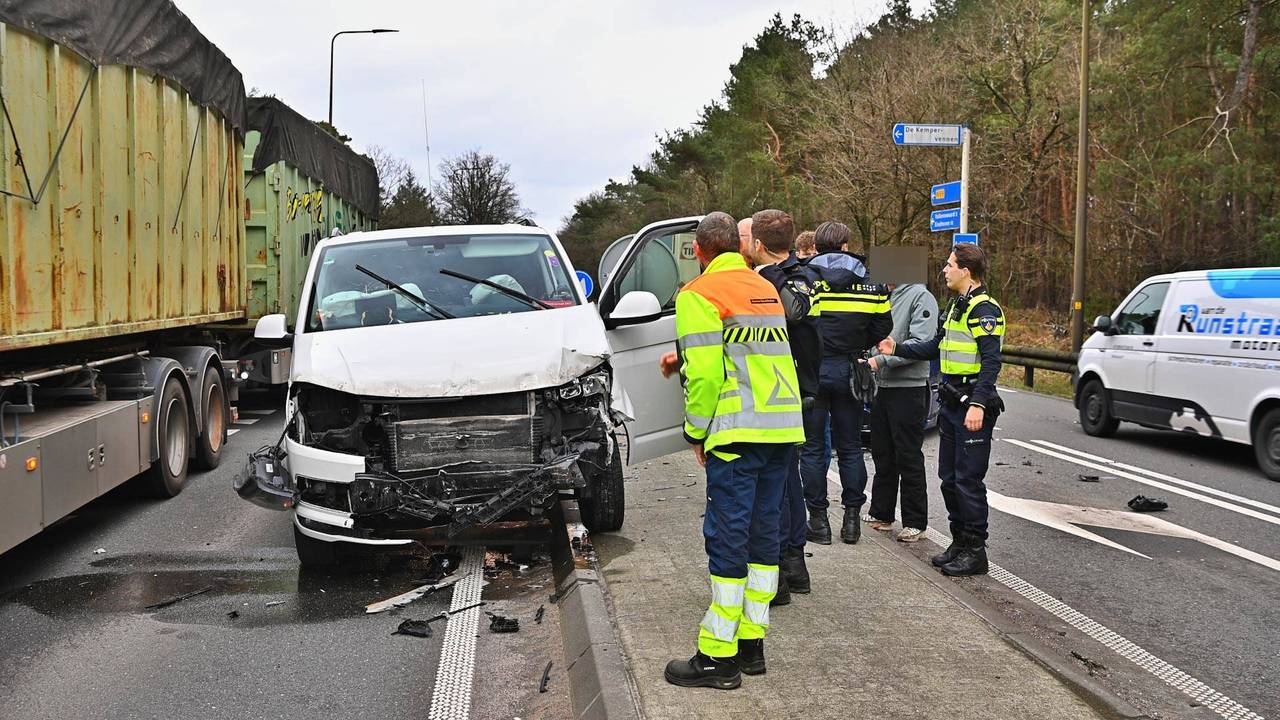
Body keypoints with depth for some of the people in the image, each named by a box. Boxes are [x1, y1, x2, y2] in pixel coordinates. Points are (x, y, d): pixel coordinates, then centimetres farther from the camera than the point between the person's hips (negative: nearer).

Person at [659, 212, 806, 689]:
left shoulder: (699, 295, -6)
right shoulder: (765, 289, 18)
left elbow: (704, 371, -13)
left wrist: (697, 432, -3)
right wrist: (684, 357, 30)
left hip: (739, 432, -8)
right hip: (783, 427, 8)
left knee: (727, 539, -5)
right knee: (762, 534, 12)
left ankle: (718, 658, -1)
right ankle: (751, 644, 19)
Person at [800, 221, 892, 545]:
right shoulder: (867, 284, 2)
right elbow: (883, 327, 4)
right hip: (847, 372, 3)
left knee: (811, 448, 6)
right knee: (850, 448, 12)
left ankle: (818, 520, 7)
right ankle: (852, 518, 14)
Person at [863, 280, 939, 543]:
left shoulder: (920, 296, -10)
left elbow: (921, 343, -18)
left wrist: (882, 359, -19)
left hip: (909, 387, -7)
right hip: (882, 386, 7)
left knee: (909, 457, -2)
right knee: (882, 454, 14)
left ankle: (915, 523, 7)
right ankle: (881, 514, 25)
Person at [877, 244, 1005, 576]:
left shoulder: (984, 309, -13)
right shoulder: (956, 307, 17)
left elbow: (991, 361, -20)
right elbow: (936, 348, 26)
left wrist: (978, 404, -27)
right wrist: (897, 349, 20)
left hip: (973, 405, -10)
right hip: (952, 402, 10)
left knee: (968, 480, -6)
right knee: (950, 477, 13)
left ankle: (975, 551, 1)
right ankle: (959, 542, 23)